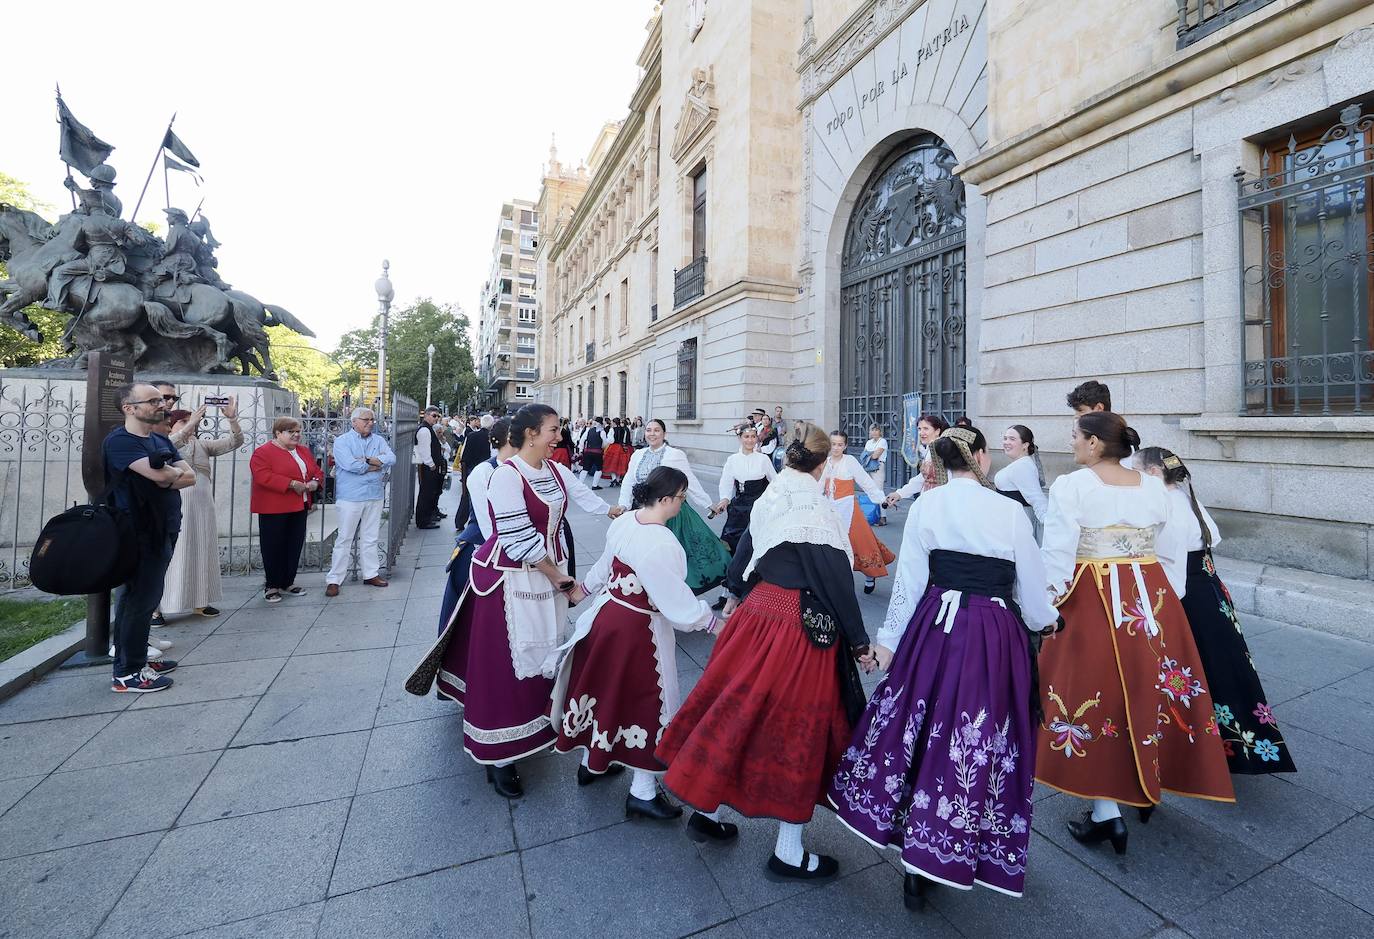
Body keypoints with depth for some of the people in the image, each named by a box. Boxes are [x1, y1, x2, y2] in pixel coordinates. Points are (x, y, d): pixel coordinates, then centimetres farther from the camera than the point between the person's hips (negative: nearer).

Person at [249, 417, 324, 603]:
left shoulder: (304, 451, 14)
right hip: (273, 509, -6)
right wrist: (291, 484, -24)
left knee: (295, 546, 10)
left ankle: (288, 583, 22)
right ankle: (271, 586, 13)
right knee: (274, 547, 1)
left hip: (299, 507, 6)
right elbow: (263, 476, -20)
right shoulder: (263, 452, -8)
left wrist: (315, 482, -5)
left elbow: (317, 471, 17)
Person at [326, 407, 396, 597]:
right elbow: (350, 464, -20)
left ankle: (371, 574, 23)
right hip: (350, 496, -4)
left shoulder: (378, 440, 10)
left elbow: (391, 459, -7)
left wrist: (367, 460, -17)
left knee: (370, 538, 13)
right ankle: (334, 580, 9)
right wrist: (375, 466, -9)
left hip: (375, 496, 5)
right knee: (344, 539, 1)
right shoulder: (342, 440, -4)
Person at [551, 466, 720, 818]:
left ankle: (592, 762, 47)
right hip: (638, 630, -8)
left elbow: (605, 565, 10)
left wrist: (581, 591, 27)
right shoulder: (662, 544, -29)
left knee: (604, 688, 24)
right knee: (644, 701, 10)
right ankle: (642, 793, 27)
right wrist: (715, 624, -11)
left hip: (606, 615, 8)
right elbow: (677, 601, -24)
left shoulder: (624, 521, -5)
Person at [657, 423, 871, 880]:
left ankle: (708, 809, 37)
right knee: (796, 731, 9)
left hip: (757, 616, 6)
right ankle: (788, 854, 28)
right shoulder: (817, 511, -17)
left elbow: (739, 569, 10)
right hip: (803, 632, -6)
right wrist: (859, 643, -3)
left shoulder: (767, 503, 3)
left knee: (740, 712, 19)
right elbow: (838, 583, -15)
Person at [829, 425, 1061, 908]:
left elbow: (909, 580, -3)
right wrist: (1046, 620, 23)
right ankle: (933, 861, 25)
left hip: (935, 628, 2)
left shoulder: (925, 506, -4)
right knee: (975, 742, 12)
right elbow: (1033, 594, 1)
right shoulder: (1011, 513, -7)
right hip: (995, 638, -1)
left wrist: (889, 639, 6)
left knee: (918, 725, 17)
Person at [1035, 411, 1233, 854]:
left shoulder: (1071, 485, -13)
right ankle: (1148, 787, 38)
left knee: (1099, 690, 4)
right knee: (1147, 689, 20)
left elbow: (1058, 553, -16)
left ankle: (1107, 811, 9)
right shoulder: (1155, 488, 6)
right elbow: (1171, 553, 10)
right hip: (1152, 597, 6)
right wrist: (1168, 600, 19)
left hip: (1093, 601, -6)